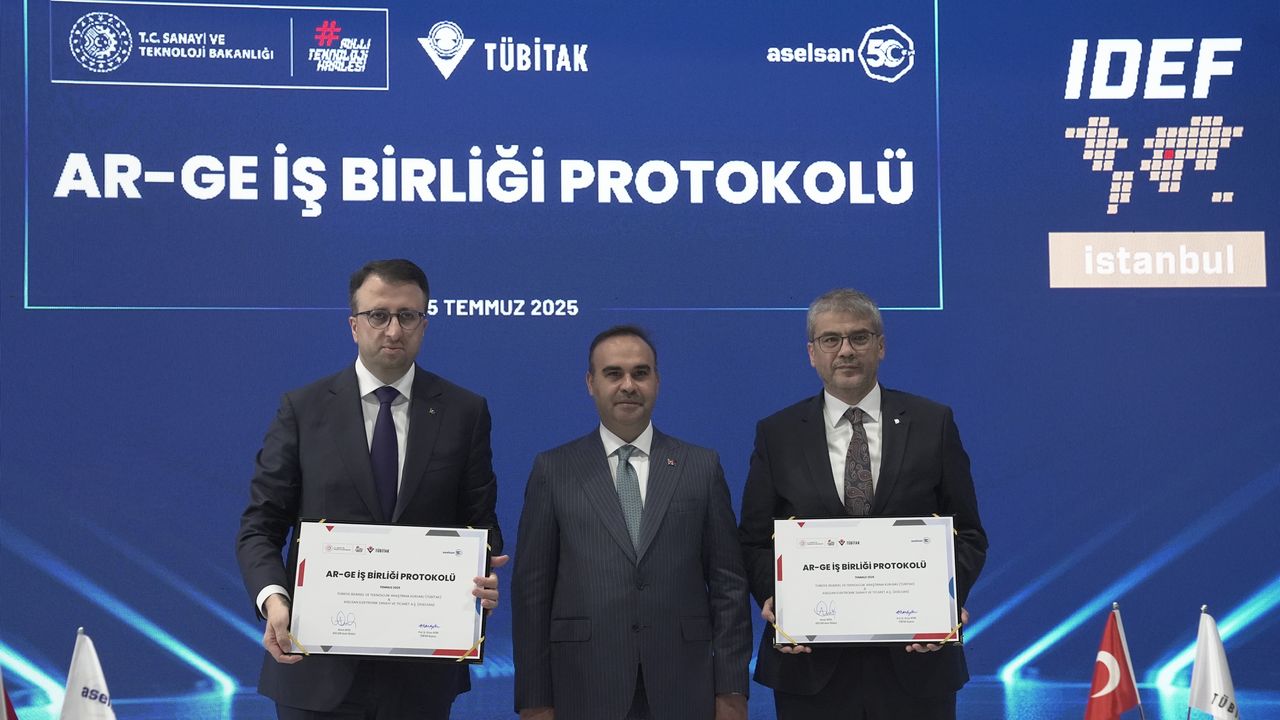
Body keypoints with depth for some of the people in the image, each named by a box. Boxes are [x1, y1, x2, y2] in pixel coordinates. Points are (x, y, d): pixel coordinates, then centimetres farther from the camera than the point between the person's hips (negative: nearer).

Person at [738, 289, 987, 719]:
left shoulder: (934, 424, 5)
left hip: (915, 657, 0)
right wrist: (773, 598, -13)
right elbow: (756, 541, 6)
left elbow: (967, 534, 5)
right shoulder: (777, 434, 6)